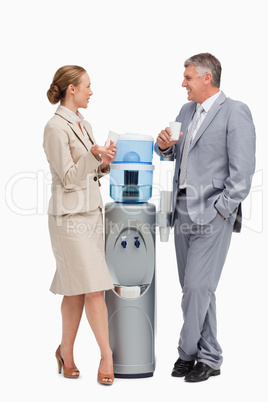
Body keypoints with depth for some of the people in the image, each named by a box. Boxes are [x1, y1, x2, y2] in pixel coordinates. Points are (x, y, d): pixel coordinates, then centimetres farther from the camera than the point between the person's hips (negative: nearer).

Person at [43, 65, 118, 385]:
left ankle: (66, 352, 19)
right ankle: (107, 354, 1)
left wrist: (104, 163, 1)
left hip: (90, 212, 8)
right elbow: (69, 178, -14)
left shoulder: (82, 125, 15)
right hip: (70, 216, -8)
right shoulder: (55, 127, -11)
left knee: (78, 290, 9)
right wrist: (94, 154, -26)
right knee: (93, 288, -7)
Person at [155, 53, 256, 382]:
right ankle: (209, 357, 20)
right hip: (183, 213, 8)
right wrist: (164, 144, 2)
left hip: (212, 215, -7)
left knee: (197, 287, -8)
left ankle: (187, 352, 9)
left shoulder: (235, 112, -7)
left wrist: (221, 209, -15)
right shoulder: (187, 111, 15)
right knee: (196, 289, 11)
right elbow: (169, 153, 26)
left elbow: (243, 169, -12)